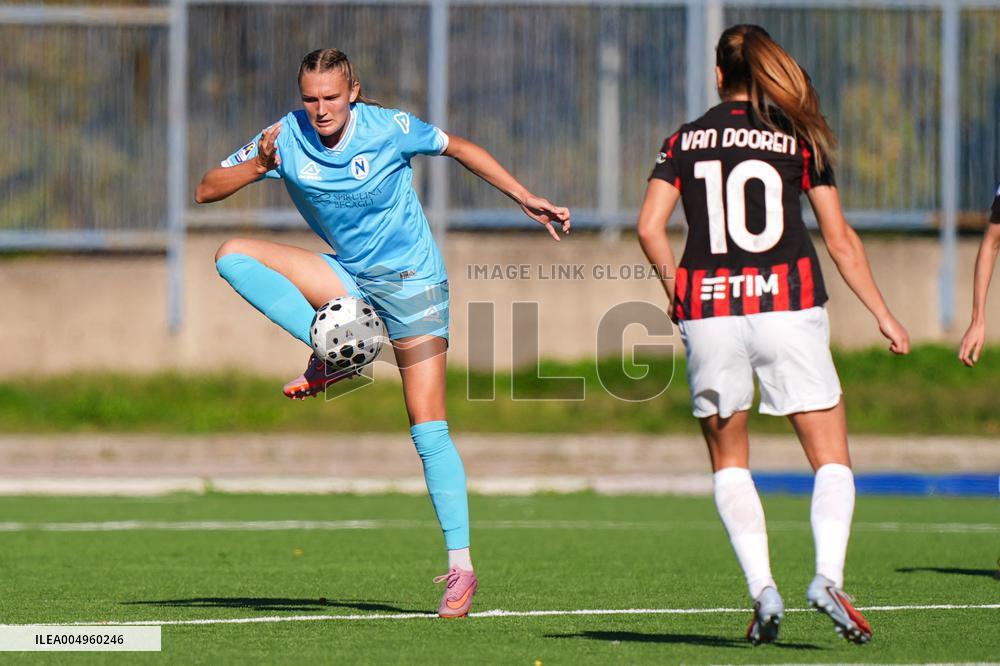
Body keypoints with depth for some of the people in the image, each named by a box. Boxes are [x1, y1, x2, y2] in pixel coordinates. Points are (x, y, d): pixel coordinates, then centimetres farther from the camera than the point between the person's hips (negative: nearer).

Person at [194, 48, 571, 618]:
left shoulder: (389, 128, -15)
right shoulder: (286, 138, -9)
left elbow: (459, 148, 2)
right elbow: (207, 191, -7)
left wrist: (527, 200, -1)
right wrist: (259, 165, -25)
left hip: (412, 281, -4)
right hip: (349, 279, 4)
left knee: (429, 430, -12)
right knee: (233, 255, -15)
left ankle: (461, 567, -8)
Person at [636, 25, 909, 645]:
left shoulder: (683, 142, 8)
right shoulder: (800, 139, 4)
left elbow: (649, 228, -2)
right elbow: (840, 238, 4)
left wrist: (679, 290, 12)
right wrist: (884, 315, 9)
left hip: (709, 311, 1)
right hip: (788, 307, -1)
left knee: (729, 462, 16)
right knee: (832, 459, 4)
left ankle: (762, 588, -1)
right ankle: (829, 576, -19)